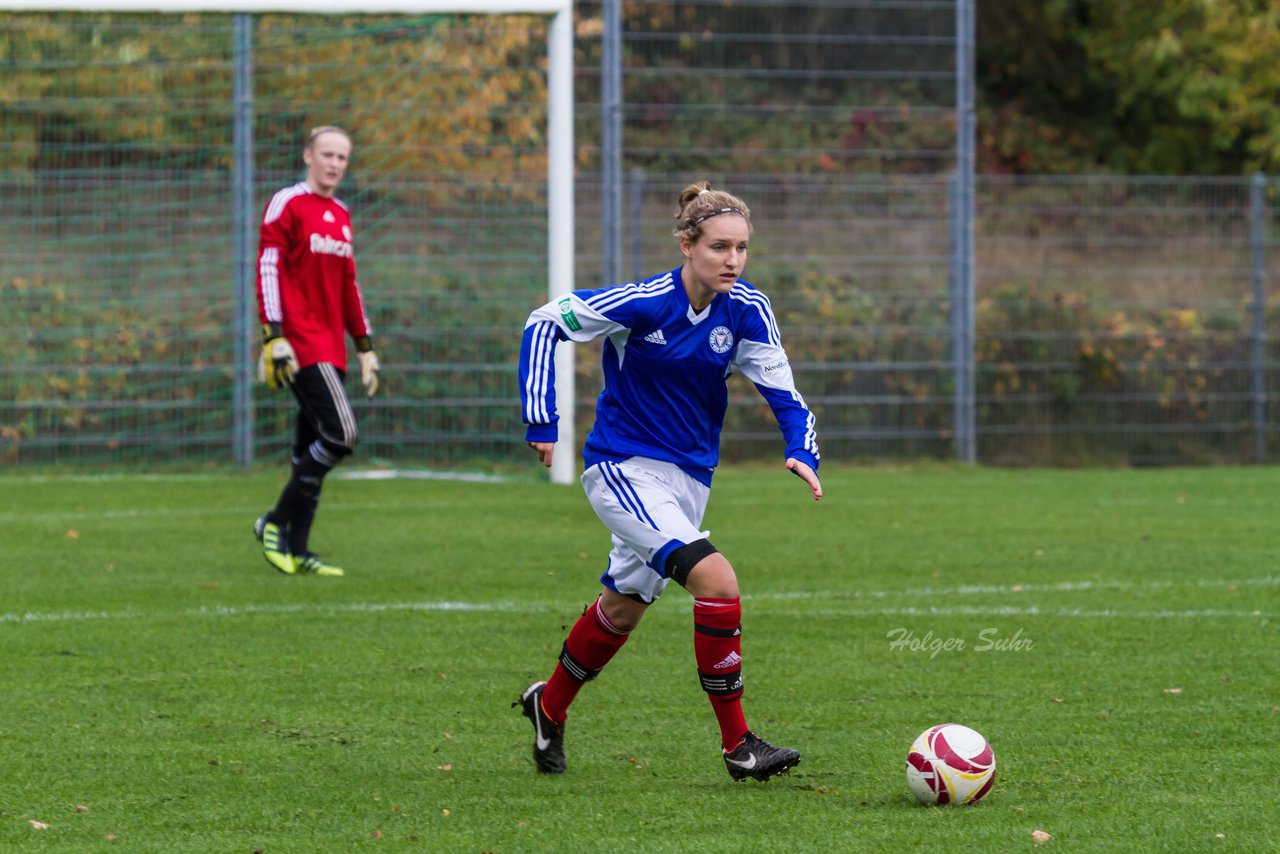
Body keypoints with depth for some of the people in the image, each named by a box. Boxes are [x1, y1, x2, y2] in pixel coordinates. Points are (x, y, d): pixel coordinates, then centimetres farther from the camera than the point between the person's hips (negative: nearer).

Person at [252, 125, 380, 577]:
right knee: (341, 434, -18)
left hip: (330, 349, 8)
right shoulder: (287, 204, -4)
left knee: (311, 450, 6)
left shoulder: (341, 216, 19)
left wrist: (365, 349, 22)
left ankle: (296, 551, 9)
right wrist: (275, 338, -18)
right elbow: (267, 271, -10)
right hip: (300, 345, -8)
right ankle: (276, 522, -7)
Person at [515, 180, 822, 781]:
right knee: (716, 580, -24)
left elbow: (782, 392, -2)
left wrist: (802, 453, -22)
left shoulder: (747, 311, -7)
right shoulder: (643, 303, -21)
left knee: (624, 607, 19)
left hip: (690, 477, 6)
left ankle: (550, 706, 45)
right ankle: (737, 744, -15)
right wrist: (541, 422, -15)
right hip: (622, 467, -6)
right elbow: (544, 324, -13)